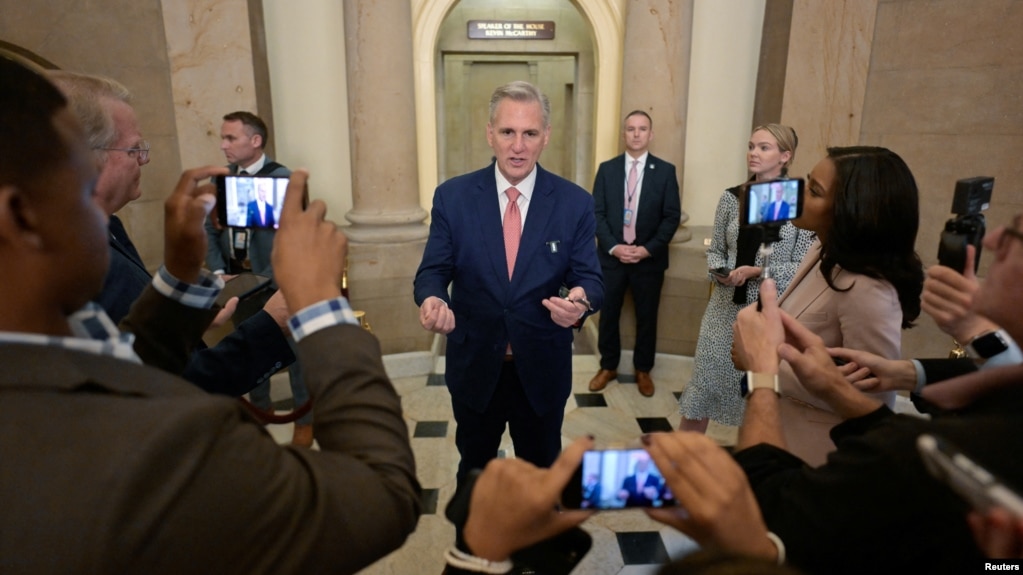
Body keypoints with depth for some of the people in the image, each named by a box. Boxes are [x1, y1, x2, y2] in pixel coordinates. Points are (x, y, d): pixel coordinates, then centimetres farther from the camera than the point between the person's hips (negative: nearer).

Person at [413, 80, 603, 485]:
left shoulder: (575, 203, -7)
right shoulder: (452, 196, -7)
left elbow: (589, 277, -6)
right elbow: (433, 271, -5)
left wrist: (581, 300, -31)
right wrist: (432, 300, -29)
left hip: (543, 370, 0)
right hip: (474, 367, 1)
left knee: (541, 471, 23)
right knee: (474, 468, 24)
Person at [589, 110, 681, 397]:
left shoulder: (665, 171, 0)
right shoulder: (607, 169, 2)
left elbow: (672, 216, -3)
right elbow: (597, 213, -1)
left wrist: (648, 249, -14)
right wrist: (613, 246, -14)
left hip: (649, 258, 0)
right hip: (611, 256, 1)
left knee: (647, 317, 10)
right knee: (608, 315, 9)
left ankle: (643, 370, 27)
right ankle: (608, 367, 27)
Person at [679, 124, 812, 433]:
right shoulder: (731, 198, 3)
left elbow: (802, 266, -8)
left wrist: (757, 271, -20)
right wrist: (719, 272, -10)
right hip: (726, 307, 3)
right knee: (703, 381, 8)